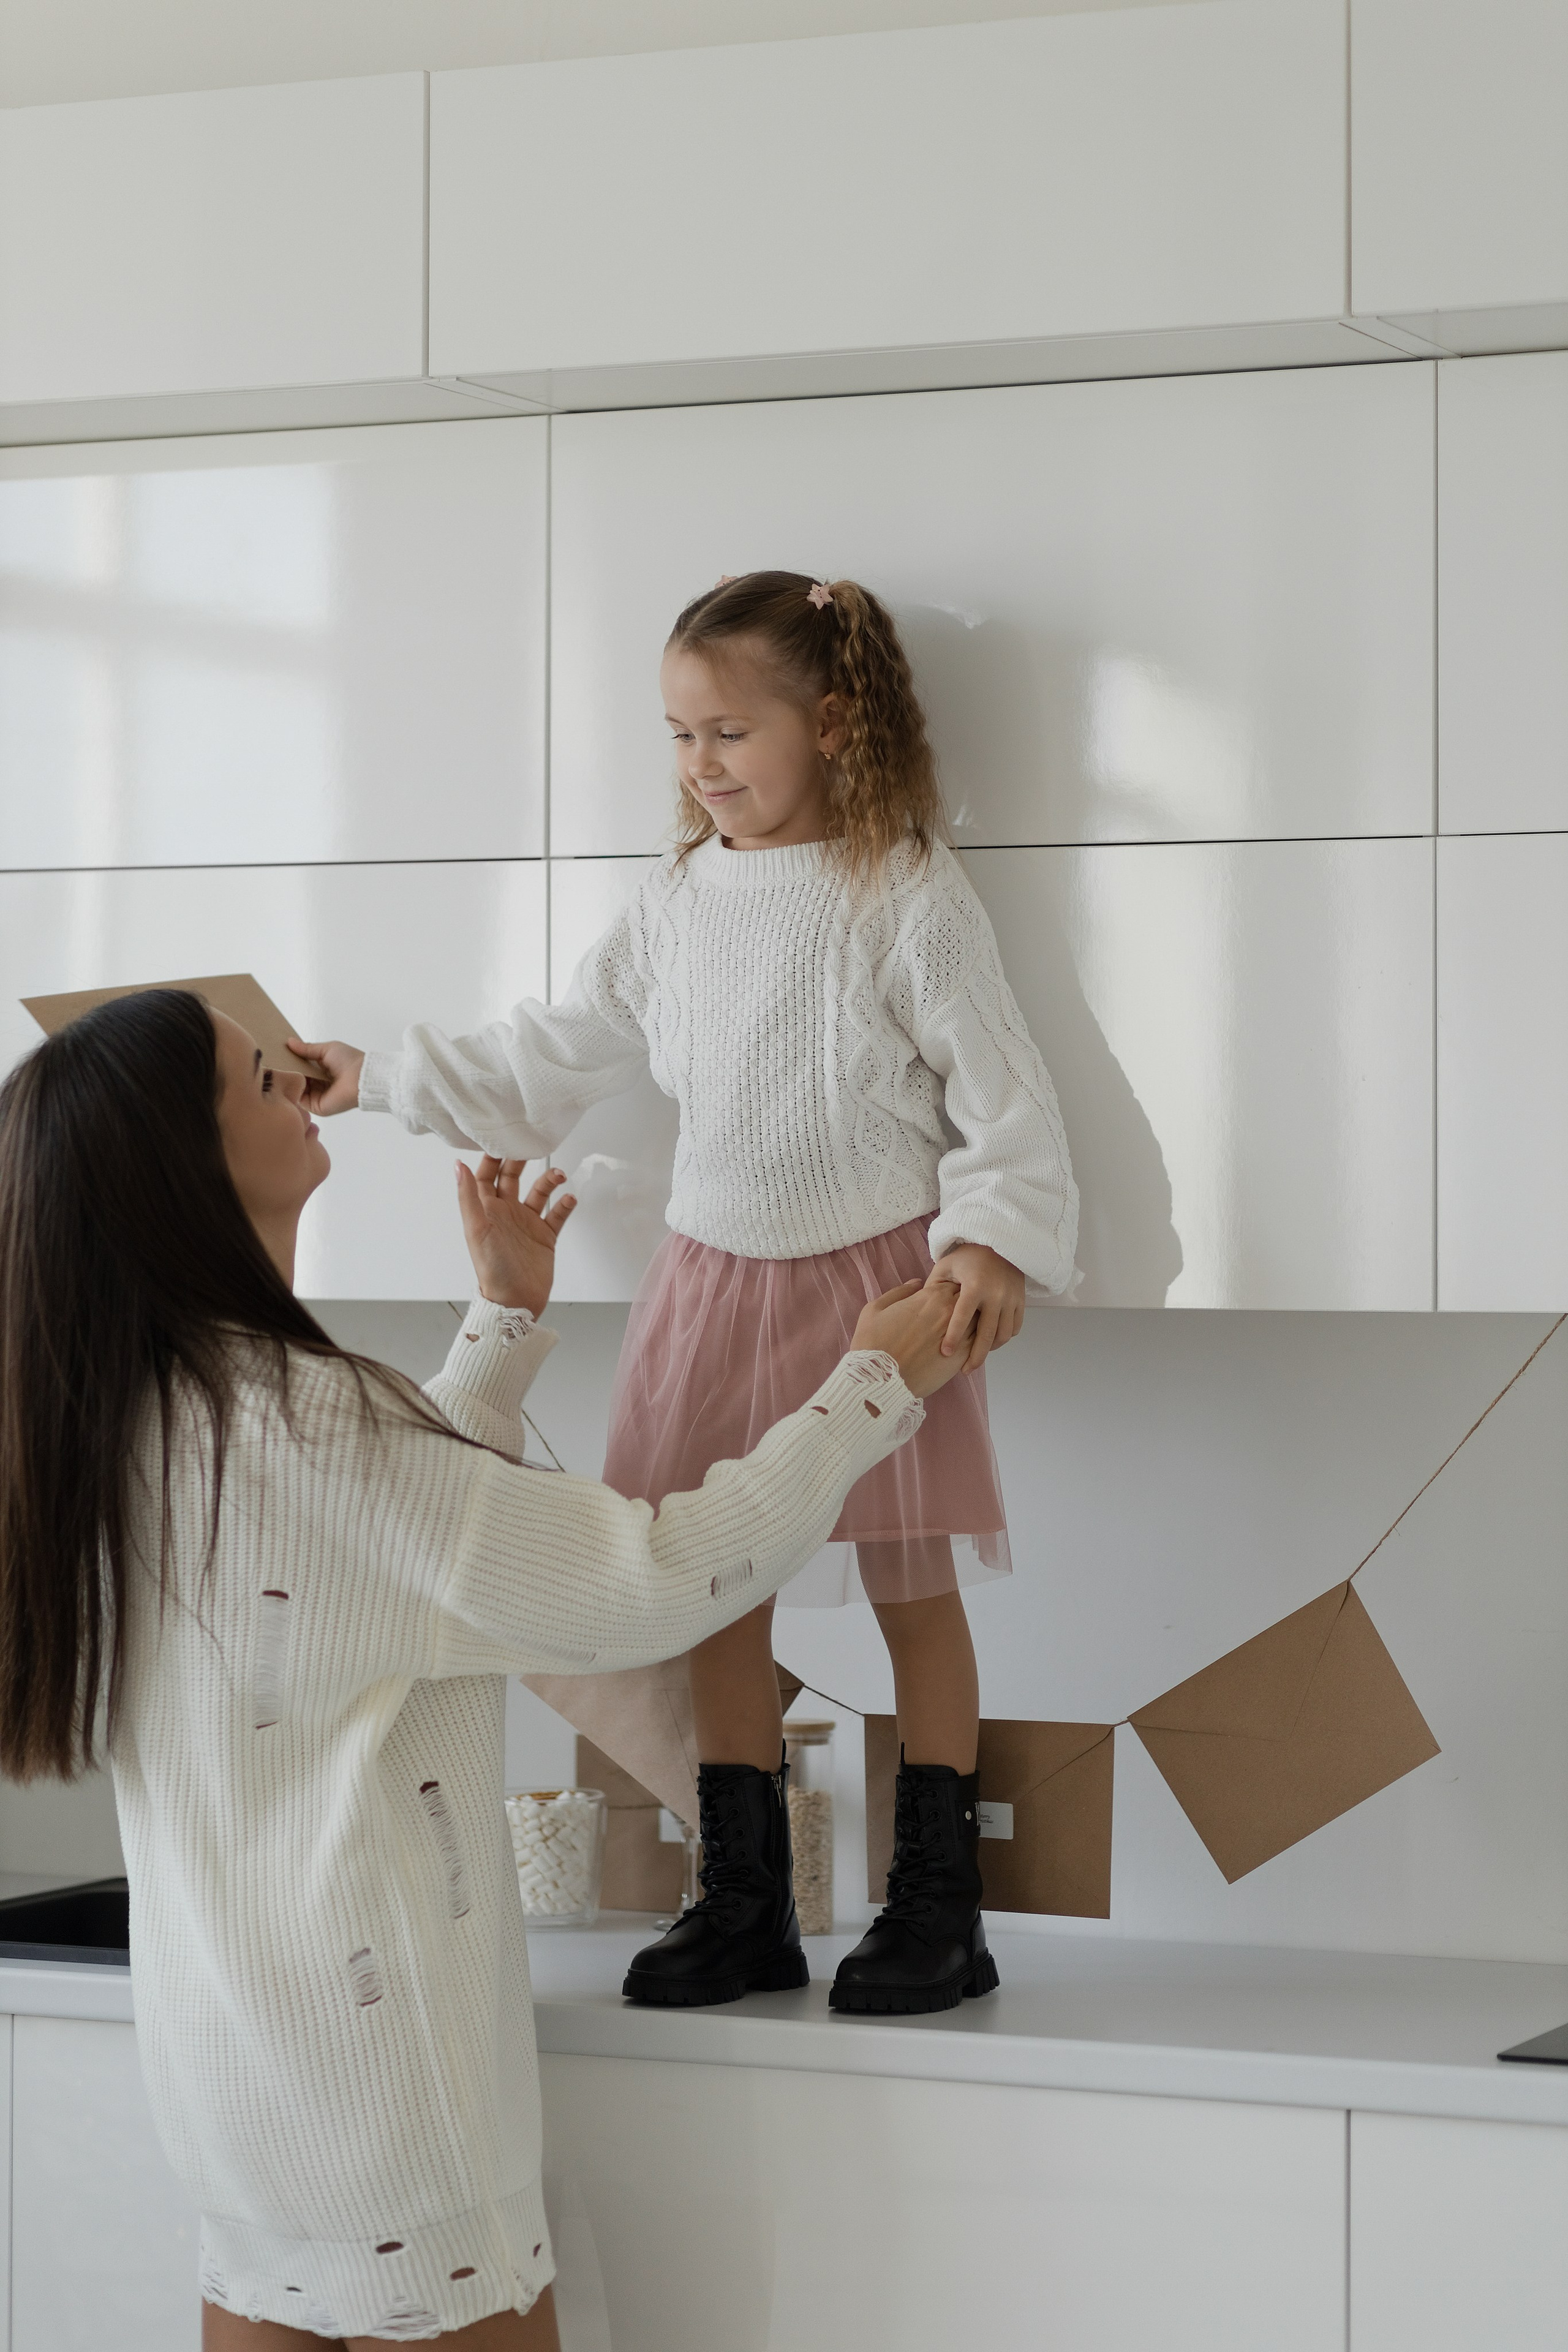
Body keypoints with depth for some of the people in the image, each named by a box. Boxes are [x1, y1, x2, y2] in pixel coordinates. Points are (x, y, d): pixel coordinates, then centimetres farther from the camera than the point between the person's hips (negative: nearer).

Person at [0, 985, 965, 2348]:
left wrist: (507, 1320, 25)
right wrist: (878, 1388, -12)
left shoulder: (130, 1412, 4)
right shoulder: (288, 1420, -25)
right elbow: (649, 1589, -23)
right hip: (362, 2021, -9)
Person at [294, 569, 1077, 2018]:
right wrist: (380, 1079, 8)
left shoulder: (908, 897, -12)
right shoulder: (679, 904, 5)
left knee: (911, 1583, 2)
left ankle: (938, 1902, 12)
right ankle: (746, 1900, 17)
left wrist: (992, 1240, -23)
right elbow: (554, 1059, 12)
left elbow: (1004, 1100, -11)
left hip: (881, 1277, -5)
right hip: (718, 1282, 6)